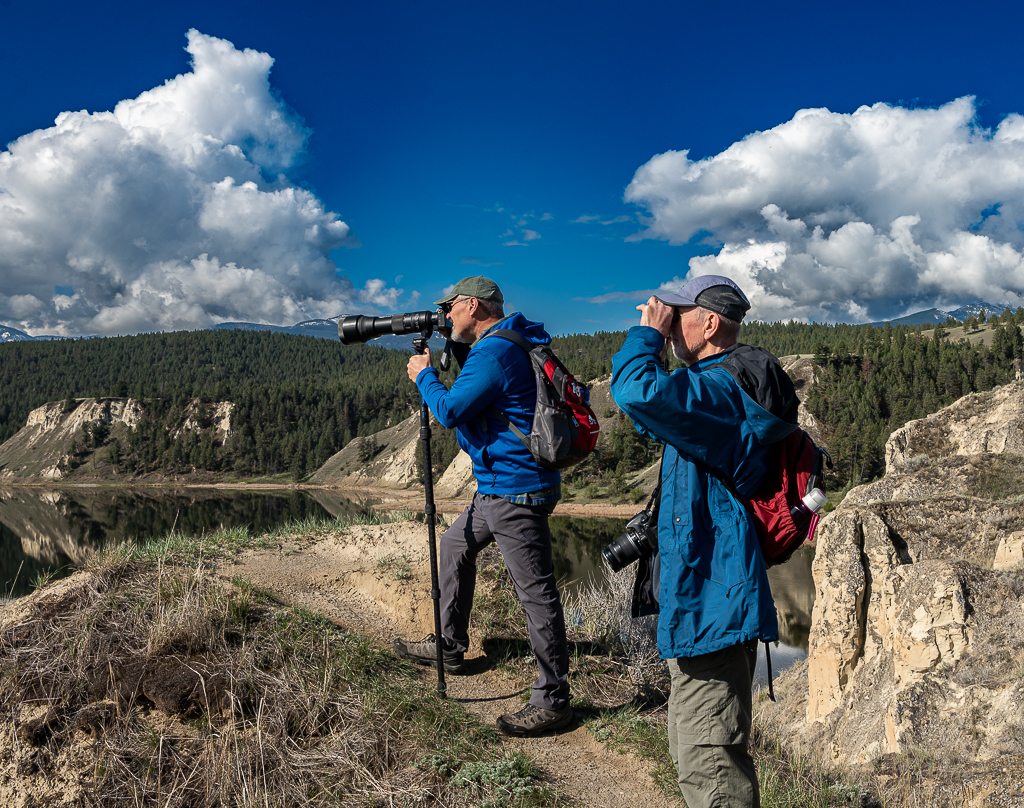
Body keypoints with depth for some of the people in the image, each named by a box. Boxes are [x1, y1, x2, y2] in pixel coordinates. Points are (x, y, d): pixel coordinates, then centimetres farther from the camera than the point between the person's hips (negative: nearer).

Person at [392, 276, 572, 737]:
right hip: (498, 486, 11)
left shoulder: (495, 352, -18)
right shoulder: (502, 346, 15)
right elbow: (475, 385, 28)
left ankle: (553, 700, 0)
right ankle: (449, 646, 35)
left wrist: (423, 375, 0)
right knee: (455, 545, 23)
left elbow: (450, 410, -18)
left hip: (516, 489, -11)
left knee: (535, 591, -7)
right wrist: (456, 351, 14)